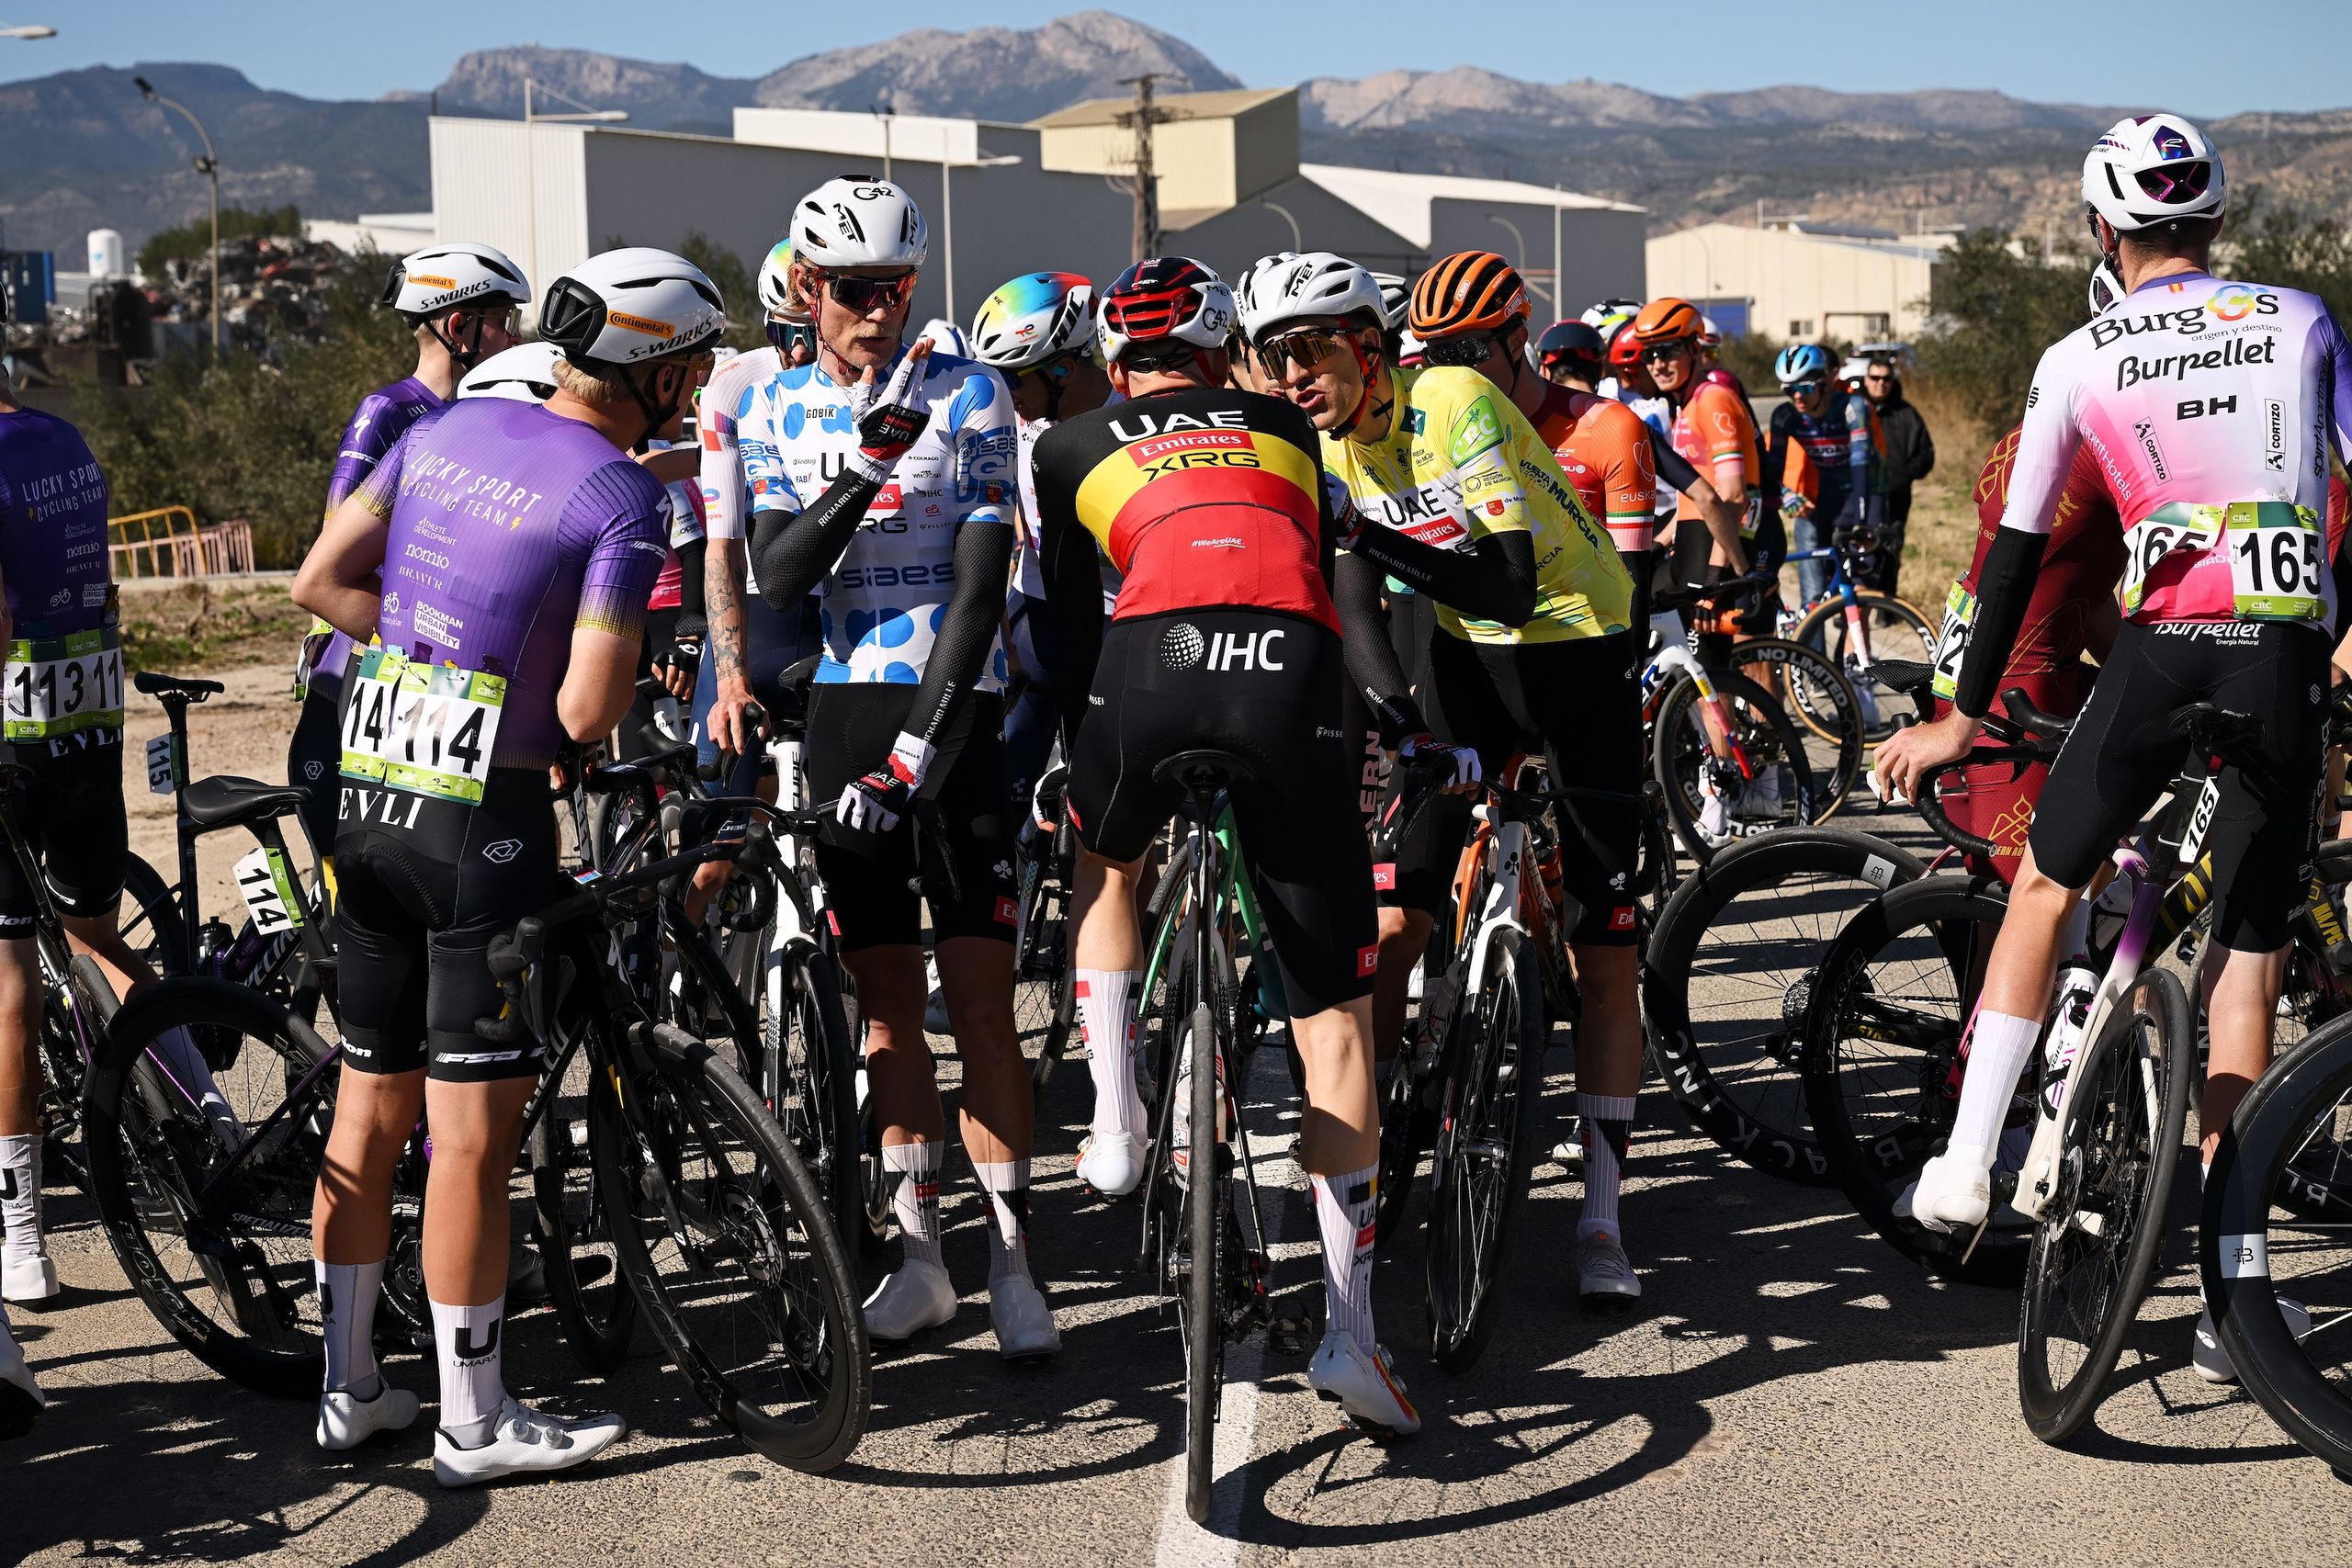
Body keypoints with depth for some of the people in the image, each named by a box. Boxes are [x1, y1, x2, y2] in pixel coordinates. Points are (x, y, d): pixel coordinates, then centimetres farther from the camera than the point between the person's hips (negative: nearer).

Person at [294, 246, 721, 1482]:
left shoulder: (450, 426, 8)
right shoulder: (621, 497, -13)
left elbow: (319, 581, 10)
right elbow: (586, 711, -17)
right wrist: (614, 682, 5)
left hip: (370, 798, 7)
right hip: (485, 820, -7)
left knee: (370, 1107, 15)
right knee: (473, 1130, 1)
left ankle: (349, 1389, 26)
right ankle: (474, 1424, 11)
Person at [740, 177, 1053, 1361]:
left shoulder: (970, 397, -3)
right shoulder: (774, 410, 6)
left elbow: (980, 588, -10)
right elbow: (778, 579, -7)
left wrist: (919, 753, -18)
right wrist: (865, 468, -23)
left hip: (957, 710, -3)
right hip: (844, 715, 3)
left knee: (979, 999, -6)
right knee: (885, 998, 8)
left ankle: (1011, 1262, 3)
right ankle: (921, 1255, 17)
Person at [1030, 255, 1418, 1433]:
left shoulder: (1074, 447, 26)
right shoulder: (1284, 431, 32)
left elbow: (1068, 619, 29)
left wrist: (1073, 754, 41)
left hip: (1155, 667, 0)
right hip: (1294, 677, 1)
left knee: (1104, 857, 35)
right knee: (1334, 1015, 6)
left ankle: (1117, 1115, 24)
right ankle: (1349, 1327, 3)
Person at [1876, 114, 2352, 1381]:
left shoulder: (2077, 361, 7)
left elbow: (2018, 548, 9)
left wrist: (1964, 715, 17)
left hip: (2160, 648, -1)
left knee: (2043, 888, 21)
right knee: (2248, 964, 6)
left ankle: (1966, 1164, 20)